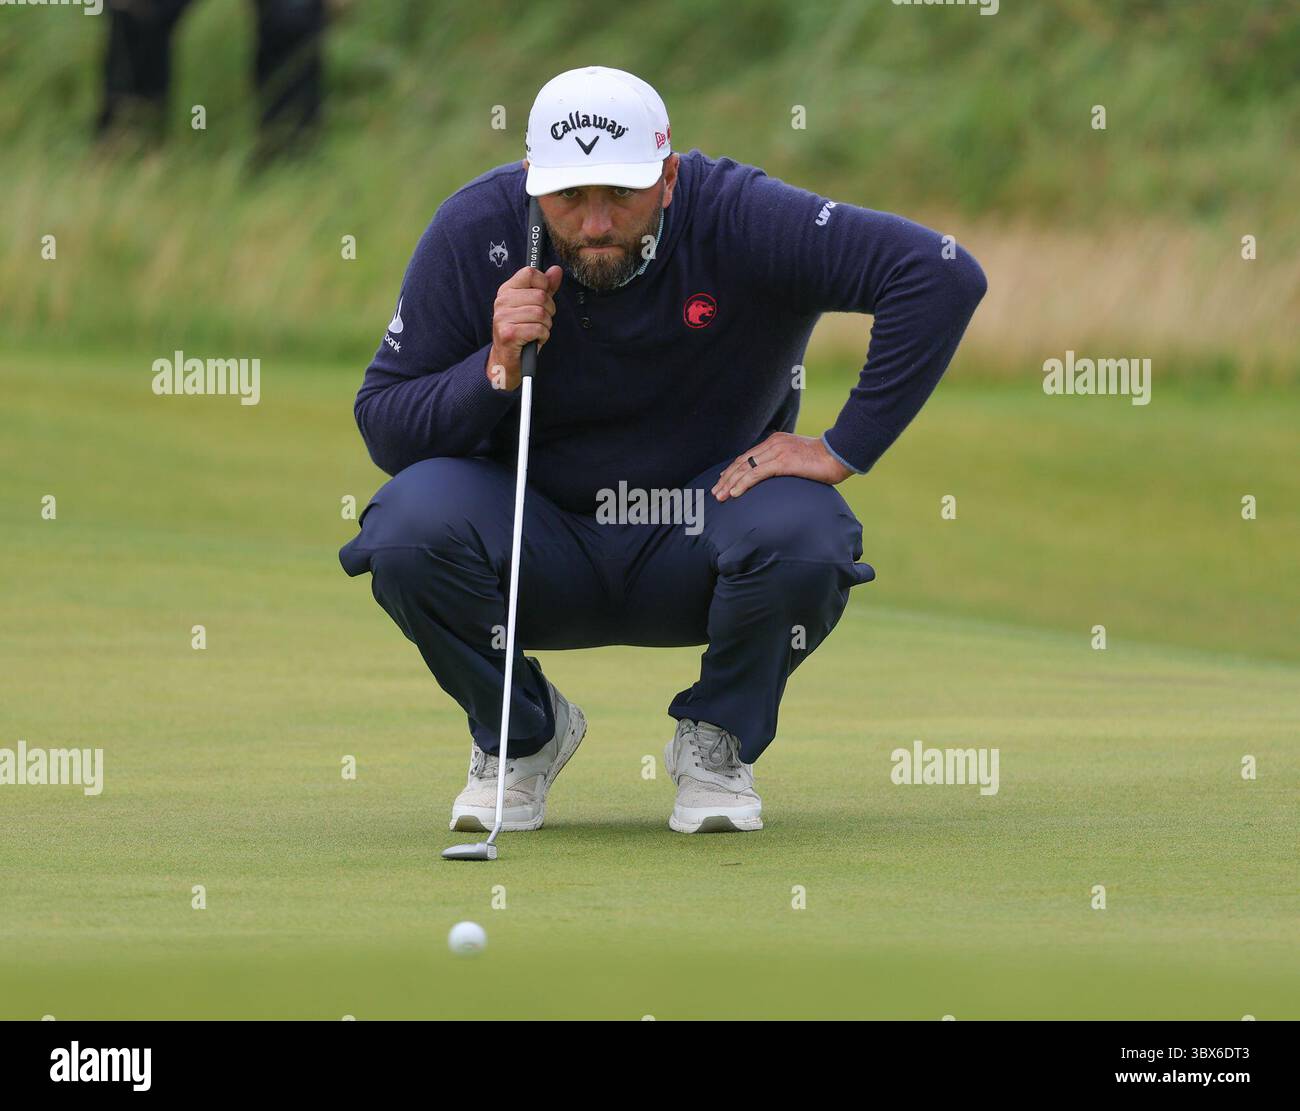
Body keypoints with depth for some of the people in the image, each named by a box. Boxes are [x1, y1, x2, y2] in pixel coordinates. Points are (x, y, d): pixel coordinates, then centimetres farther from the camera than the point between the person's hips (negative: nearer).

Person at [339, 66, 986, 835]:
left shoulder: (741, 221, -21)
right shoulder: (475, 232, -14)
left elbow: (943, 276, -28)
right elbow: (381, 424, -10)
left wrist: (844, 449, -27)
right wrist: (496, 370, -29)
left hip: (694, 548, -1)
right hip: (539, 552, 1)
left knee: (802, 535, -34)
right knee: (412, 525, -30)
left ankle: (718, 741, -1)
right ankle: (519, 734, 2)